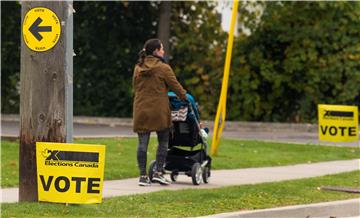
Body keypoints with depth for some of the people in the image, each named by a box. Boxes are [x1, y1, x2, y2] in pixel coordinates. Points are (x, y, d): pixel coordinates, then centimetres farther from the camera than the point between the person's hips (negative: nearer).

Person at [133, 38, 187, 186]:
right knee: (163, 141, 9)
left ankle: (143, 176, 3)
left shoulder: (138, 68, 9)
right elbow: (175, 86, -2)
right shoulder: (163, 68, -7)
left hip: (141, 110, 4)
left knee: (142, 143, 5)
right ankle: (158, 173, 3)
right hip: (159, 110, -4)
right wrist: (184, 97, 15)